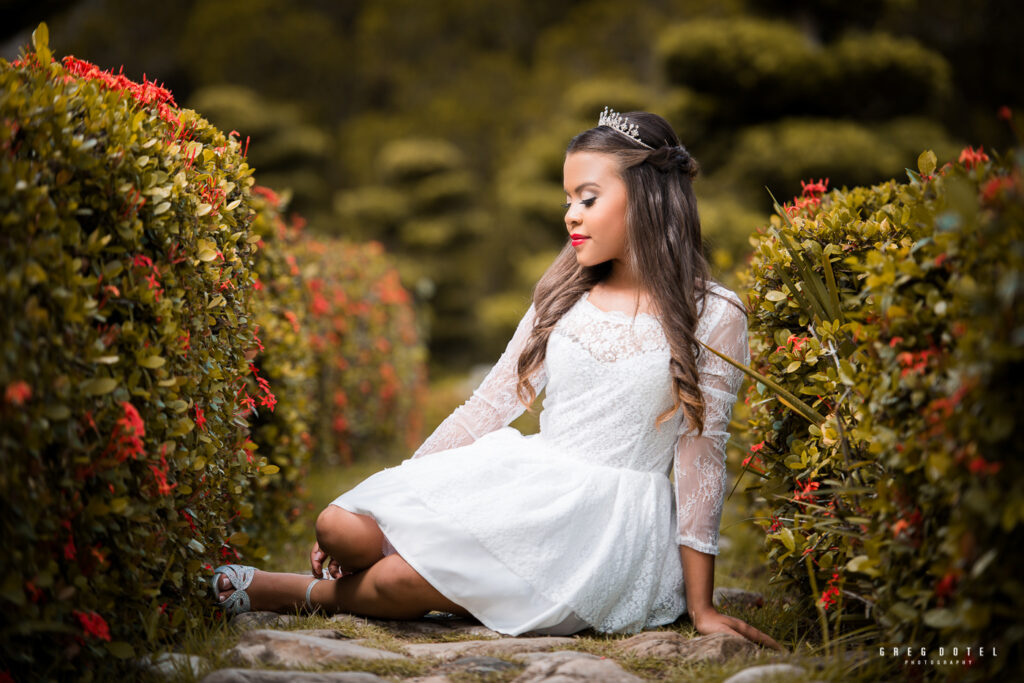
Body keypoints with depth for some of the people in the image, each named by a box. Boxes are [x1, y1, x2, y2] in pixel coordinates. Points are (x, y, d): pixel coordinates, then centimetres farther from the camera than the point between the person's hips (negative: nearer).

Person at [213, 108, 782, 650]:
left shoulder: (713, 316, -4)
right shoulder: (564, 296, 12)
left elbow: (702, 453, -5)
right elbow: (489, 406, 11)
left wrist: (701, 607, -5)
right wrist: (399, 491, 5)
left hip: (610, 520, -5)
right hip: (526, 485, 5)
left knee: (401, 580, -23)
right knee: (343, 526, -17)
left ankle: (317, 593, 10)